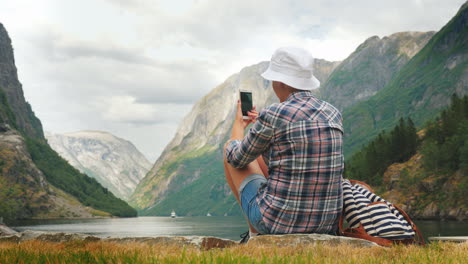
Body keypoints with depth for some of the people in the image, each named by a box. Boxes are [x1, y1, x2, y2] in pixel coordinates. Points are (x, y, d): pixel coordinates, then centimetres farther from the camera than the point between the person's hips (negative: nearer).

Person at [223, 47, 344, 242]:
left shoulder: (272, 116, -16)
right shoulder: (334, 114, 3)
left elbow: (237, 159, 1)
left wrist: (239, 124, 22)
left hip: (277, 220, -6)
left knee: (229, 148, 17)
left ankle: (255, 233, 23)